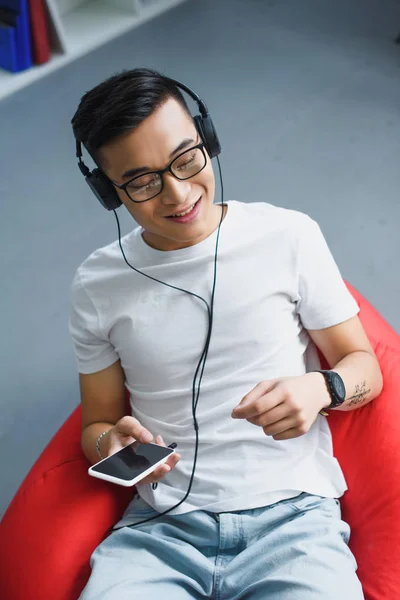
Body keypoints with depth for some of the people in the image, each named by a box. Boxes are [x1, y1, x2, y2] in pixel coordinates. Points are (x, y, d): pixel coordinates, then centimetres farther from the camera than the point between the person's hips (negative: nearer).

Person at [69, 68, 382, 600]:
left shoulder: (288, 236, 1)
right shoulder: (97, 285, 7)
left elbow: (365, 367, 7)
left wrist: (320, 387, -16)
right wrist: (111, 442, -9)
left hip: (291, 513, -1)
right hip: (161, 527, 2)